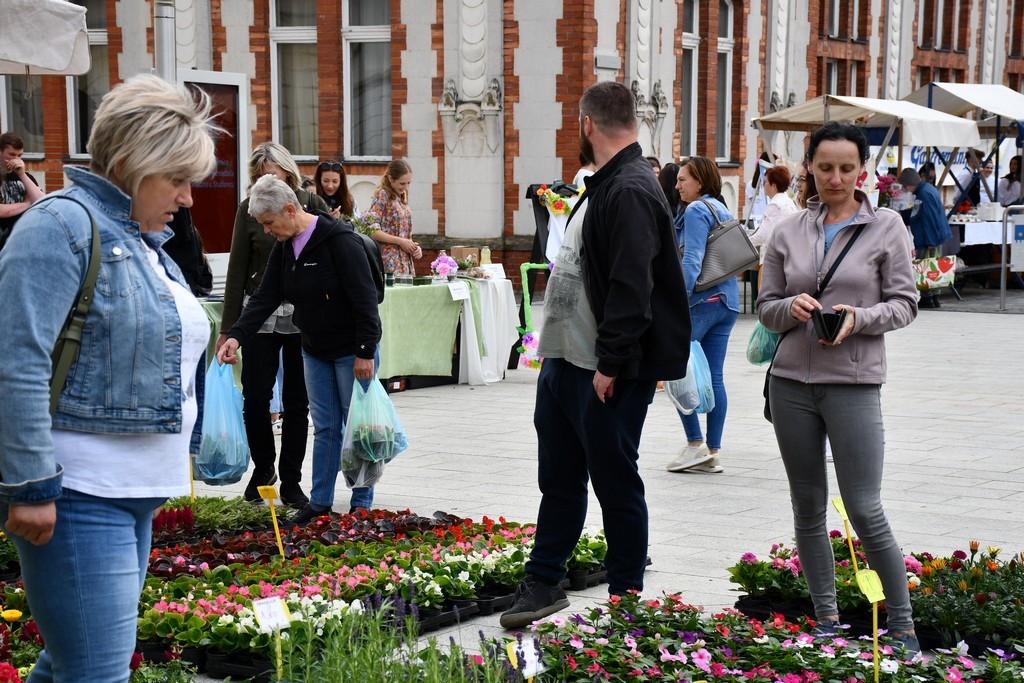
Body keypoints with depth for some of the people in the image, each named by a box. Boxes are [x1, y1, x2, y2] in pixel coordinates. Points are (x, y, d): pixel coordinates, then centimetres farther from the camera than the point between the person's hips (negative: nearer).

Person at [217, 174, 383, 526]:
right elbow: (265, 298, 1)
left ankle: (361, 505, 11)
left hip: (352, 351, -7)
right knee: (325, 428, 11)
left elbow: (364, 298, -23)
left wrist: (365, 352, -23)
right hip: (315, 351, 7)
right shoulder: (283, 248, 3)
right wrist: (236, 335, -13)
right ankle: (320, 502, 18)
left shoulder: (340, 240, -21)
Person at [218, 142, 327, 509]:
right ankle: (263, 469, 22)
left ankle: (291, 481, 14)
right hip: (261, 315, 0)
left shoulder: (312, 204, 0)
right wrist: (228, 327, -1)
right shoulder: (249, 209, 0)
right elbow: (237, 269, 1)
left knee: (297, 401, 5)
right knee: (255, 397, -1)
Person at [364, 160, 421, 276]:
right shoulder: (382, 196, -6)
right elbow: (371, 230, -15)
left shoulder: (401, 198, 16)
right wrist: (400, 241, -14)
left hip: (406, 262, 7)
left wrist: (415, 247, 4)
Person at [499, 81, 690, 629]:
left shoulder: (631, 191, -19)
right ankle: (543, 584, 27)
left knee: (616, 483, 3)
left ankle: (626, 599, 15)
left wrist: (611, 364, -24)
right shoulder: (606, 185, 14)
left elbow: (632, 289, -25)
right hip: (563, 360, 10)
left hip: (608, 375, -10)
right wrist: (558, 349, 18)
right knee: (559, 480, 17)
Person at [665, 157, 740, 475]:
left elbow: (692, 260, -18)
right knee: (714, 377, 7)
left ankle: (695, 444, -4)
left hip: (701, 302, -9)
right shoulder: (724, 210, 18)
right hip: (727, 301, 9)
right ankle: (712, 453, 7)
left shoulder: (697, 210, -8)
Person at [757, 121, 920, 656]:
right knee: (808, 508, 10)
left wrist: (860, 318, -17)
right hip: (792, 382, 4)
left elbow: (905, 302, 1)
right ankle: (826, 619, 22)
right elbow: (765, 307, 11)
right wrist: (792, 307, -10)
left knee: (866, 512, -7)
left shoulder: (886, 227, 1)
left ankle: (902, 625, 5)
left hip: (853, 383, -3)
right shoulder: (789, 232, 8)